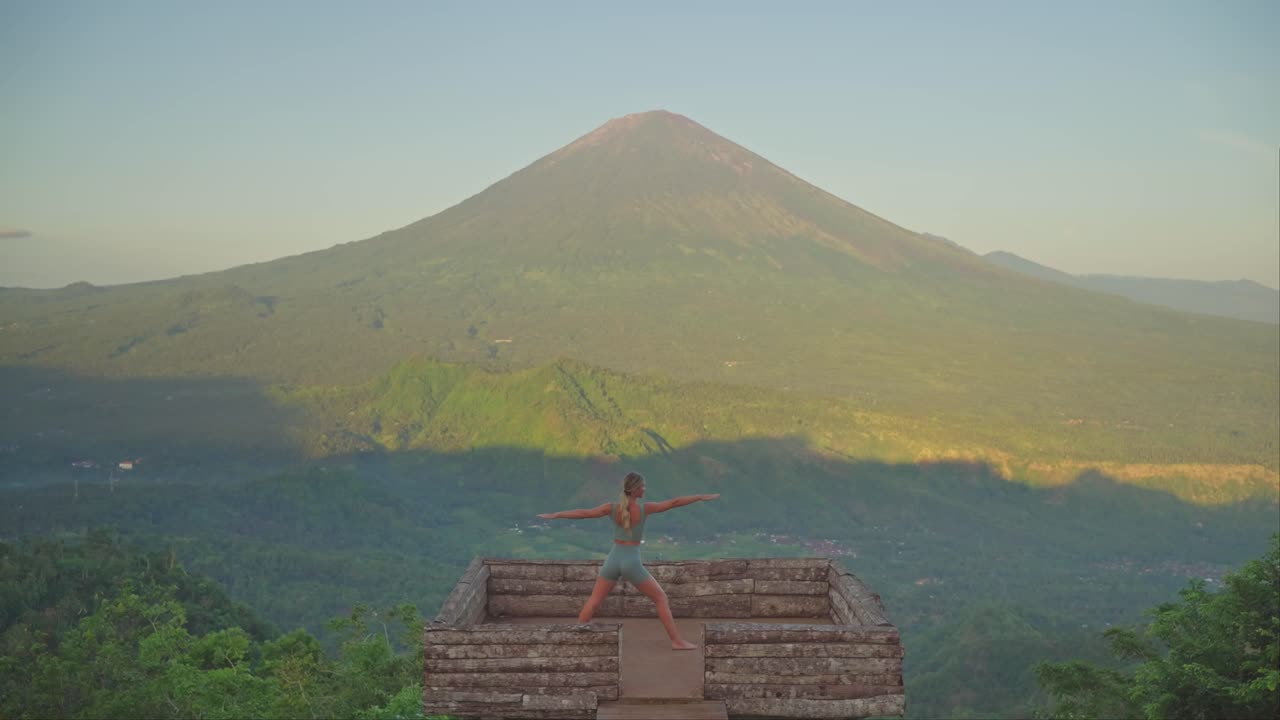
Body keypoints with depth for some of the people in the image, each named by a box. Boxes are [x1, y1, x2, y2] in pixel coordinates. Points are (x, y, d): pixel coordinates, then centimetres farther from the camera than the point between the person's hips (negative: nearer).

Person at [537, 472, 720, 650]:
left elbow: (583, 513, 2)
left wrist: (554, 515, 11)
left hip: (613, 560, 3)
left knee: (593, 602, 17)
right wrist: (701, 497, 1)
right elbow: (674, 503, -7)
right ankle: (677, 641, 5)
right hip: (632, 563, -3)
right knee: (661, 599, 8)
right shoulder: (644, 508, -9)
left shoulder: (612, 508, -2)